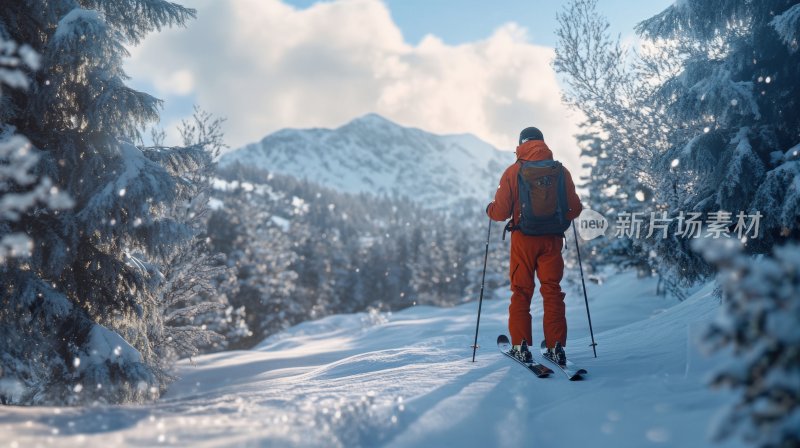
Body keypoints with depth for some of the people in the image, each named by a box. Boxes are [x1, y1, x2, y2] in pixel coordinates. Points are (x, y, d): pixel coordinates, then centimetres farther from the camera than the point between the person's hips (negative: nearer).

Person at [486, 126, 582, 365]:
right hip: (552, 238, 1)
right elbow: (574, 209, 1)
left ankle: (520, 346, 4)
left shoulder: (513, 171, -5)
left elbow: (501, 212, -7)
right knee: (552, 291, 8)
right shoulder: (560, 171, 0)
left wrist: (490, 208, 15)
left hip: (523, 239, -1)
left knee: (521, 291, 8)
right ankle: (556, 347, 4)